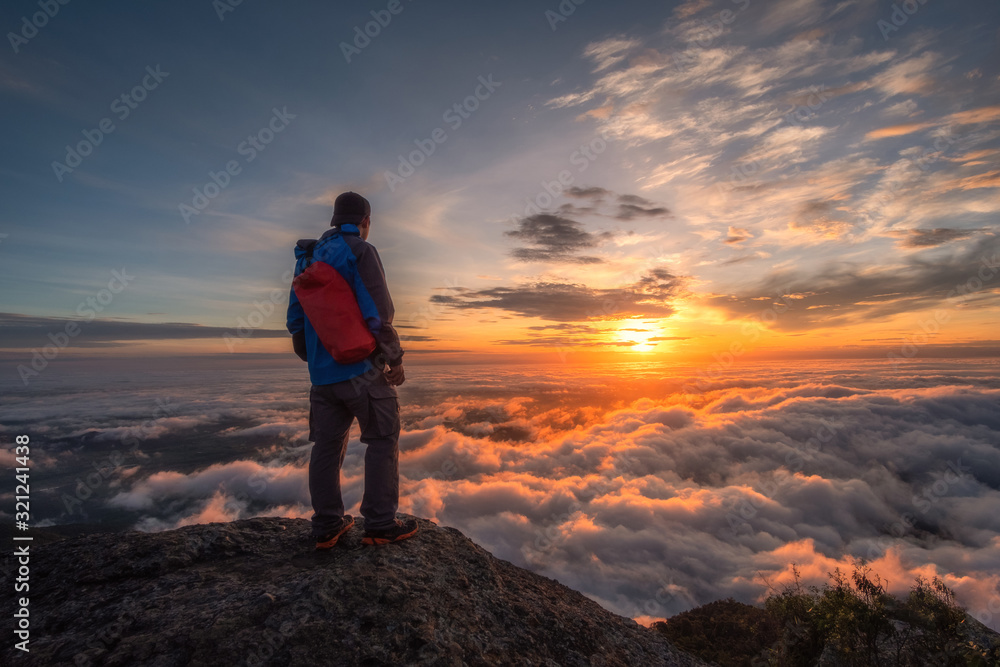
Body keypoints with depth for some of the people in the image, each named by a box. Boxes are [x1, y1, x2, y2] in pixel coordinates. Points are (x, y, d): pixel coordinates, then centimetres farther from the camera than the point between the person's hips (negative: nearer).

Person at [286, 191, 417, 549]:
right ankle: (380, 524, 7)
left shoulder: (309, 257, 15)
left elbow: (295, 317, 17)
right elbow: (378, 314, -16)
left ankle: (326, 527, 22)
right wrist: (395, 360, -7)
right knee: (383, 440, 4)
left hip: (322, 373, 7)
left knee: (326, 446, 12)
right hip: (361, 368, -7)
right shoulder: (360, 252, -8)